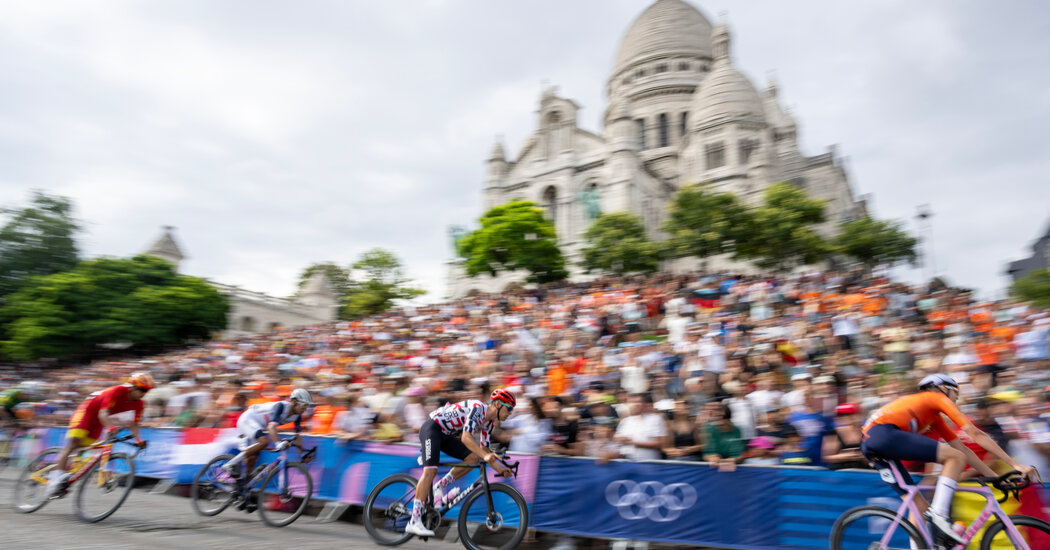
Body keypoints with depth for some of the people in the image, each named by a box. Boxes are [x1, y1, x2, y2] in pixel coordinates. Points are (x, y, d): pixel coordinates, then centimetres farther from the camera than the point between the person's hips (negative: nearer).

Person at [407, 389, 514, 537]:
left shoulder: (489, 422, 3)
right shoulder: (477, 408, -25)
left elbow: (484, 448, 9)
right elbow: (466, 437, -35)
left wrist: (499, 468, -1)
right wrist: (485, 455, -45)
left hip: (446, 435, 9)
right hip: (432, 428, -9)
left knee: (473, 458, -5)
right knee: (430, 471, -21)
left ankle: (440, 486, 3)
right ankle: (414, 522, -21)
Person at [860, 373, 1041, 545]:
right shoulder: (938, 397, 12)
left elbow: (963, 448, 31)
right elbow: (977, 435, 7)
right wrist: (1015, 464, 10)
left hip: (869, 442, 9)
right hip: (885, 433, -9)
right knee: (956, 457, -5)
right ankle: (938, 514, -9)